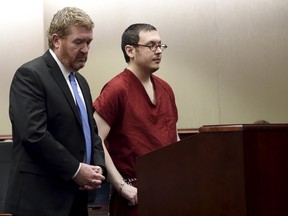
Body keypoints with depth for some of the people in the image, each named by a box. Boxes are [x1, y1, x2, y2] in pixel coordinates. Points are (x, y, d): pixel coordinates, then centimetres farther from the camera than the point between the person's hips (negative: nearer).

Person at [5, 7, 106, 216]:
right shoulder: (30, 75, -11)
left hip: (75, 196, 8)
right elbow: (34, 134, -21)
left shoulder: (80, 81, 17)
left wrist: (98, 166, 1)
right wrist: (75, 169, -16)